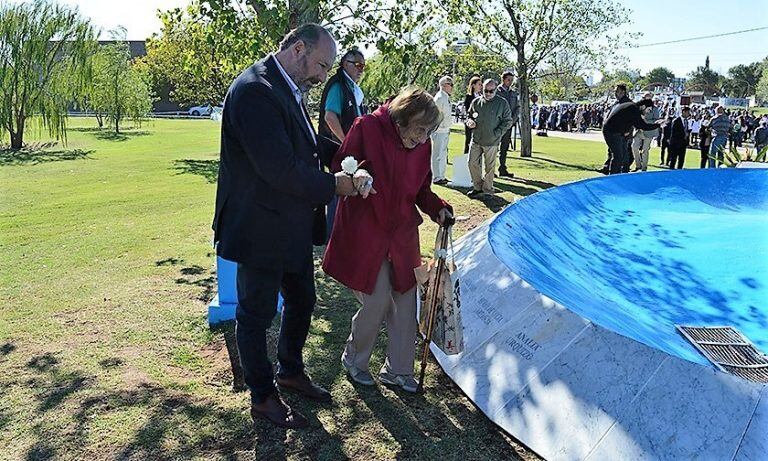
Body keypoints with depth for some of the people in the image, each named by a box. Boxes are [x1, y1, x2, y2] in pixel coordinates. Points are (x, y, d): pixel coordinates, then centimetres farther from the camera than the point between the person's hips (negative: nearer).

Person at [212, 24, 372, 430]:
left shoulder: (287, 90, 8)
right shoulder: (255, 90, -24)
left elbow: (306, 144, 21)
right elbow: (280, 168, -29)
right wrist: (334, 185, -16)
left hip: (292, 228, 10)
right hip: (260, 230, -10)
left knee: (301, 303, 22)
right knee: (257, 313, 9)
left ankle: (290, 372, 44)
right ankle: (262, 398, 27)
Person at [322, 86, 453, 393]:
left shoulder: (422, 145, 2)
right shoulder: (367, 128, -13)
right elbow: (340, 168, -7)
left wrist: (437, 208, -5)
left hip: (402, 233, 6)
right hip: (365, 232, -5)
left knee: (405, 301, 8)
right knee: (377, 301, -4)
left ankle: (398, 369, 27)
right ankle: (353, 358, 24)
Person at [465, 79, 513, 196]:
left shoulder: (502, 103, -3)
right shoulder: (476, 102, 6)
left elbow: (508, 121, 1)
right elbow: (469, 115, 19)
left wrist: (497, 132, -10)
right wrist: (469, 121, -5)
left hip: (492, 142, -3)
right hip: (476, 140, 3)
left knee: (490, 167, 5)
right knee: (473, 163, 5)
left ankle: (487, 189, 19)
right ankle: (477, 187, 21)